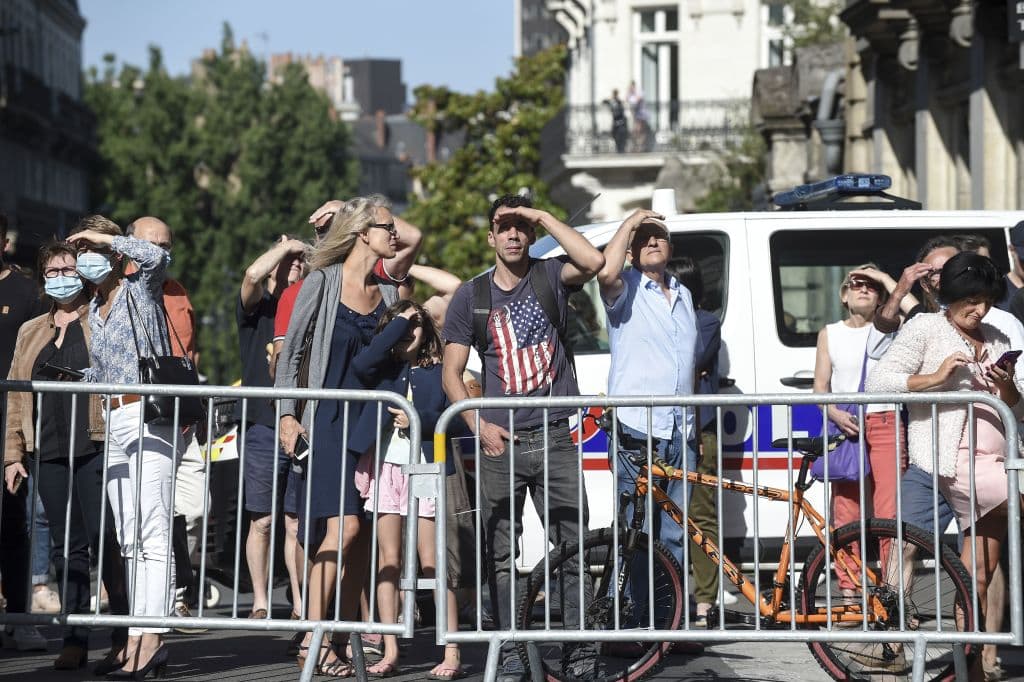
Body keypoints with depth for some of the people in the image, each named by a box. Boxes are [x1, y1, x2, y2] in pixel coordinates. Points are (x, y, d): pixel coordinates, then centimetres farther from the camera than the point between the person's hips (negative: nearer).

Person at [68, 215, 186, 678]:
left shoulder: (139, 290, -1)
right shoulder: (94, 309, 20)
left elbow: (156, 256, -23)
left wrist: (104, 237, -10)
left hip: (147, 418, -8)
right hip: (112, 422, 9)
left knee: (152, 532, -14)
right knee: (129, 539, 5)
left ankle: (149, 634, -21)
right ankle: (142, 640, 5)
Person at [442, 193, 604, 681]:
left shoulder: (550, 278, 5)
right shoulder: (470, 297, 7)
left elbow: (593, 261, -18)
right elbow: (452, 372, 7)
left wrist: (543, 216, -11)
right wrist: (479, 424, -7)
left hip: (555, 439, -1)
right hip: (499, 441, 1)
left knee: (573, 546, -4)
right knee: (501, 554, 1)